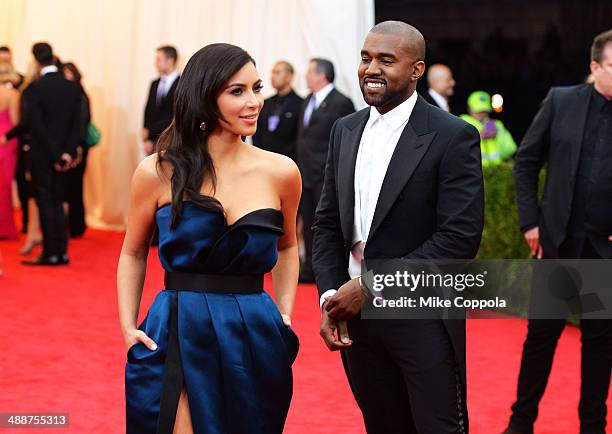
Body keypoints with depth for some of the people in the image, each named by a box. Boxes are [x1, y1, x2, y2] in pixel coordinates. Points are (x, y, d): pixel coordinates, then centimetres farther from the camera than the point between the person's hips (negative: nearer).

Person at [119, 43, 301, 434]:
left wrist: (285, 315, 5)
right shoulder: (158, 173, -5)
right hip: (178, 338, -2)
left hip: (253, 339, 2)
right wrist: (128, 326, -1)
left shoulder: (280, 172, -1)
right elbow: (133, 253, 8)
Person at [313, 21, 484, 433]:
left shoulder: (453, 137, -11)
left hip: (423, 320, -5)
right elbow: (327, 222, 12)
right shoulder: (345, 131, 8)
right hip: (354, 313, 5)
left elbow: (460, 237, -17)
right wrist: (330, 296, -4)